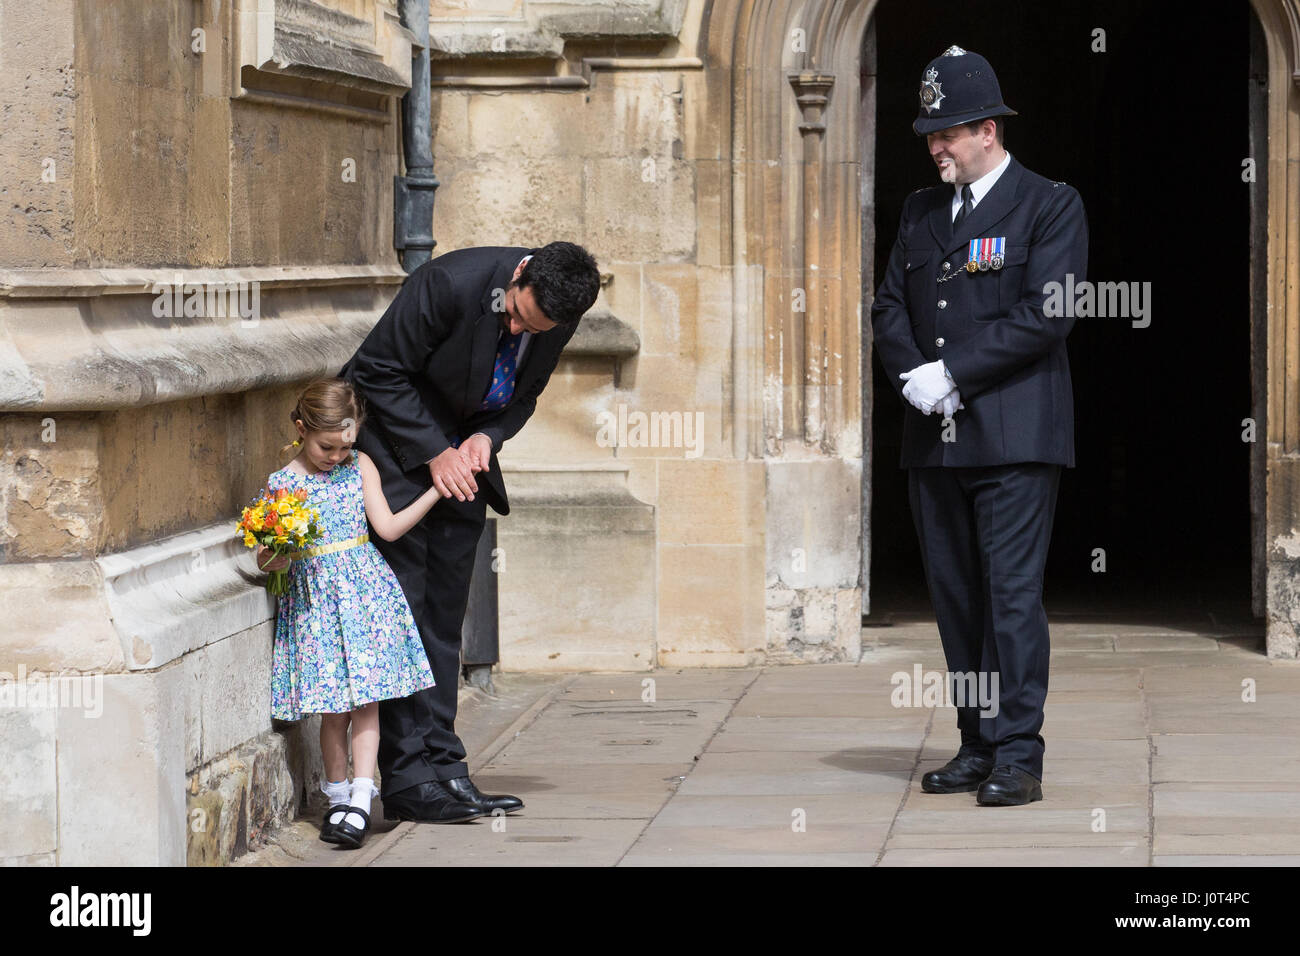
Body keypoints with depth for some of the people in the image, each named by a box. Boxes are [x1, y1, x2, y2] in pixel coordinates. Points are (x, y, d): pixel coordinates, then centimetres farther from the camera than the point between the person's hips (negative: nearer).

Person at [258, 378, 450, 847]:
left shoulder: (359, 467, 6)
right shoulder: (282, 483, 1)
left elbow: (388, 527, 2)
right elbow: (266, 559, 2)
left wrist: (436, 491, -3)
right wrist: (275, 558, -21)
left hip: (365, 589, 1)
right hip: (315, 597, -1)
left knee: (365, 698, -7)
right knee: (334, 706, 0)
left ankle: (360, 799, -8)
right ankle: (338, 793, 15)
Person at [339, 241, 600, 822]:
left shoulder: (560, 317, -11)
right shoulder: (451, 283, -29)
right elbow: (379, 371, -19)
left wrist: (487, 436, -14)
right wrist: (433, 452, -20)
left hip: (462, 455, 6)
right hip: (395, 444, -5)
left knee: (444, 616, 4)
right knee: (401, 607, -9)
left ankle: (443, 769, 6)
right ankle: (407, 779, -8)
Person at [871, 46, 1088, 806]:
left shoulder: (1051, 206, -2)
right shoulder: (921, 210, 17)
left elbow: (1047, 314, -11)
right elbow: (891, 306, 15)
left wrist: (953, 372, -14)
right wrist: (913, 373, -5)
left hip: (1014, 436, -6)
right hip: (935, 438, 6)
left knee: (1013, 594, -9)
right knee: (956, 597, 7)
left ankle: (1019, 755, -8)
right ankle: (978, 748, 14)